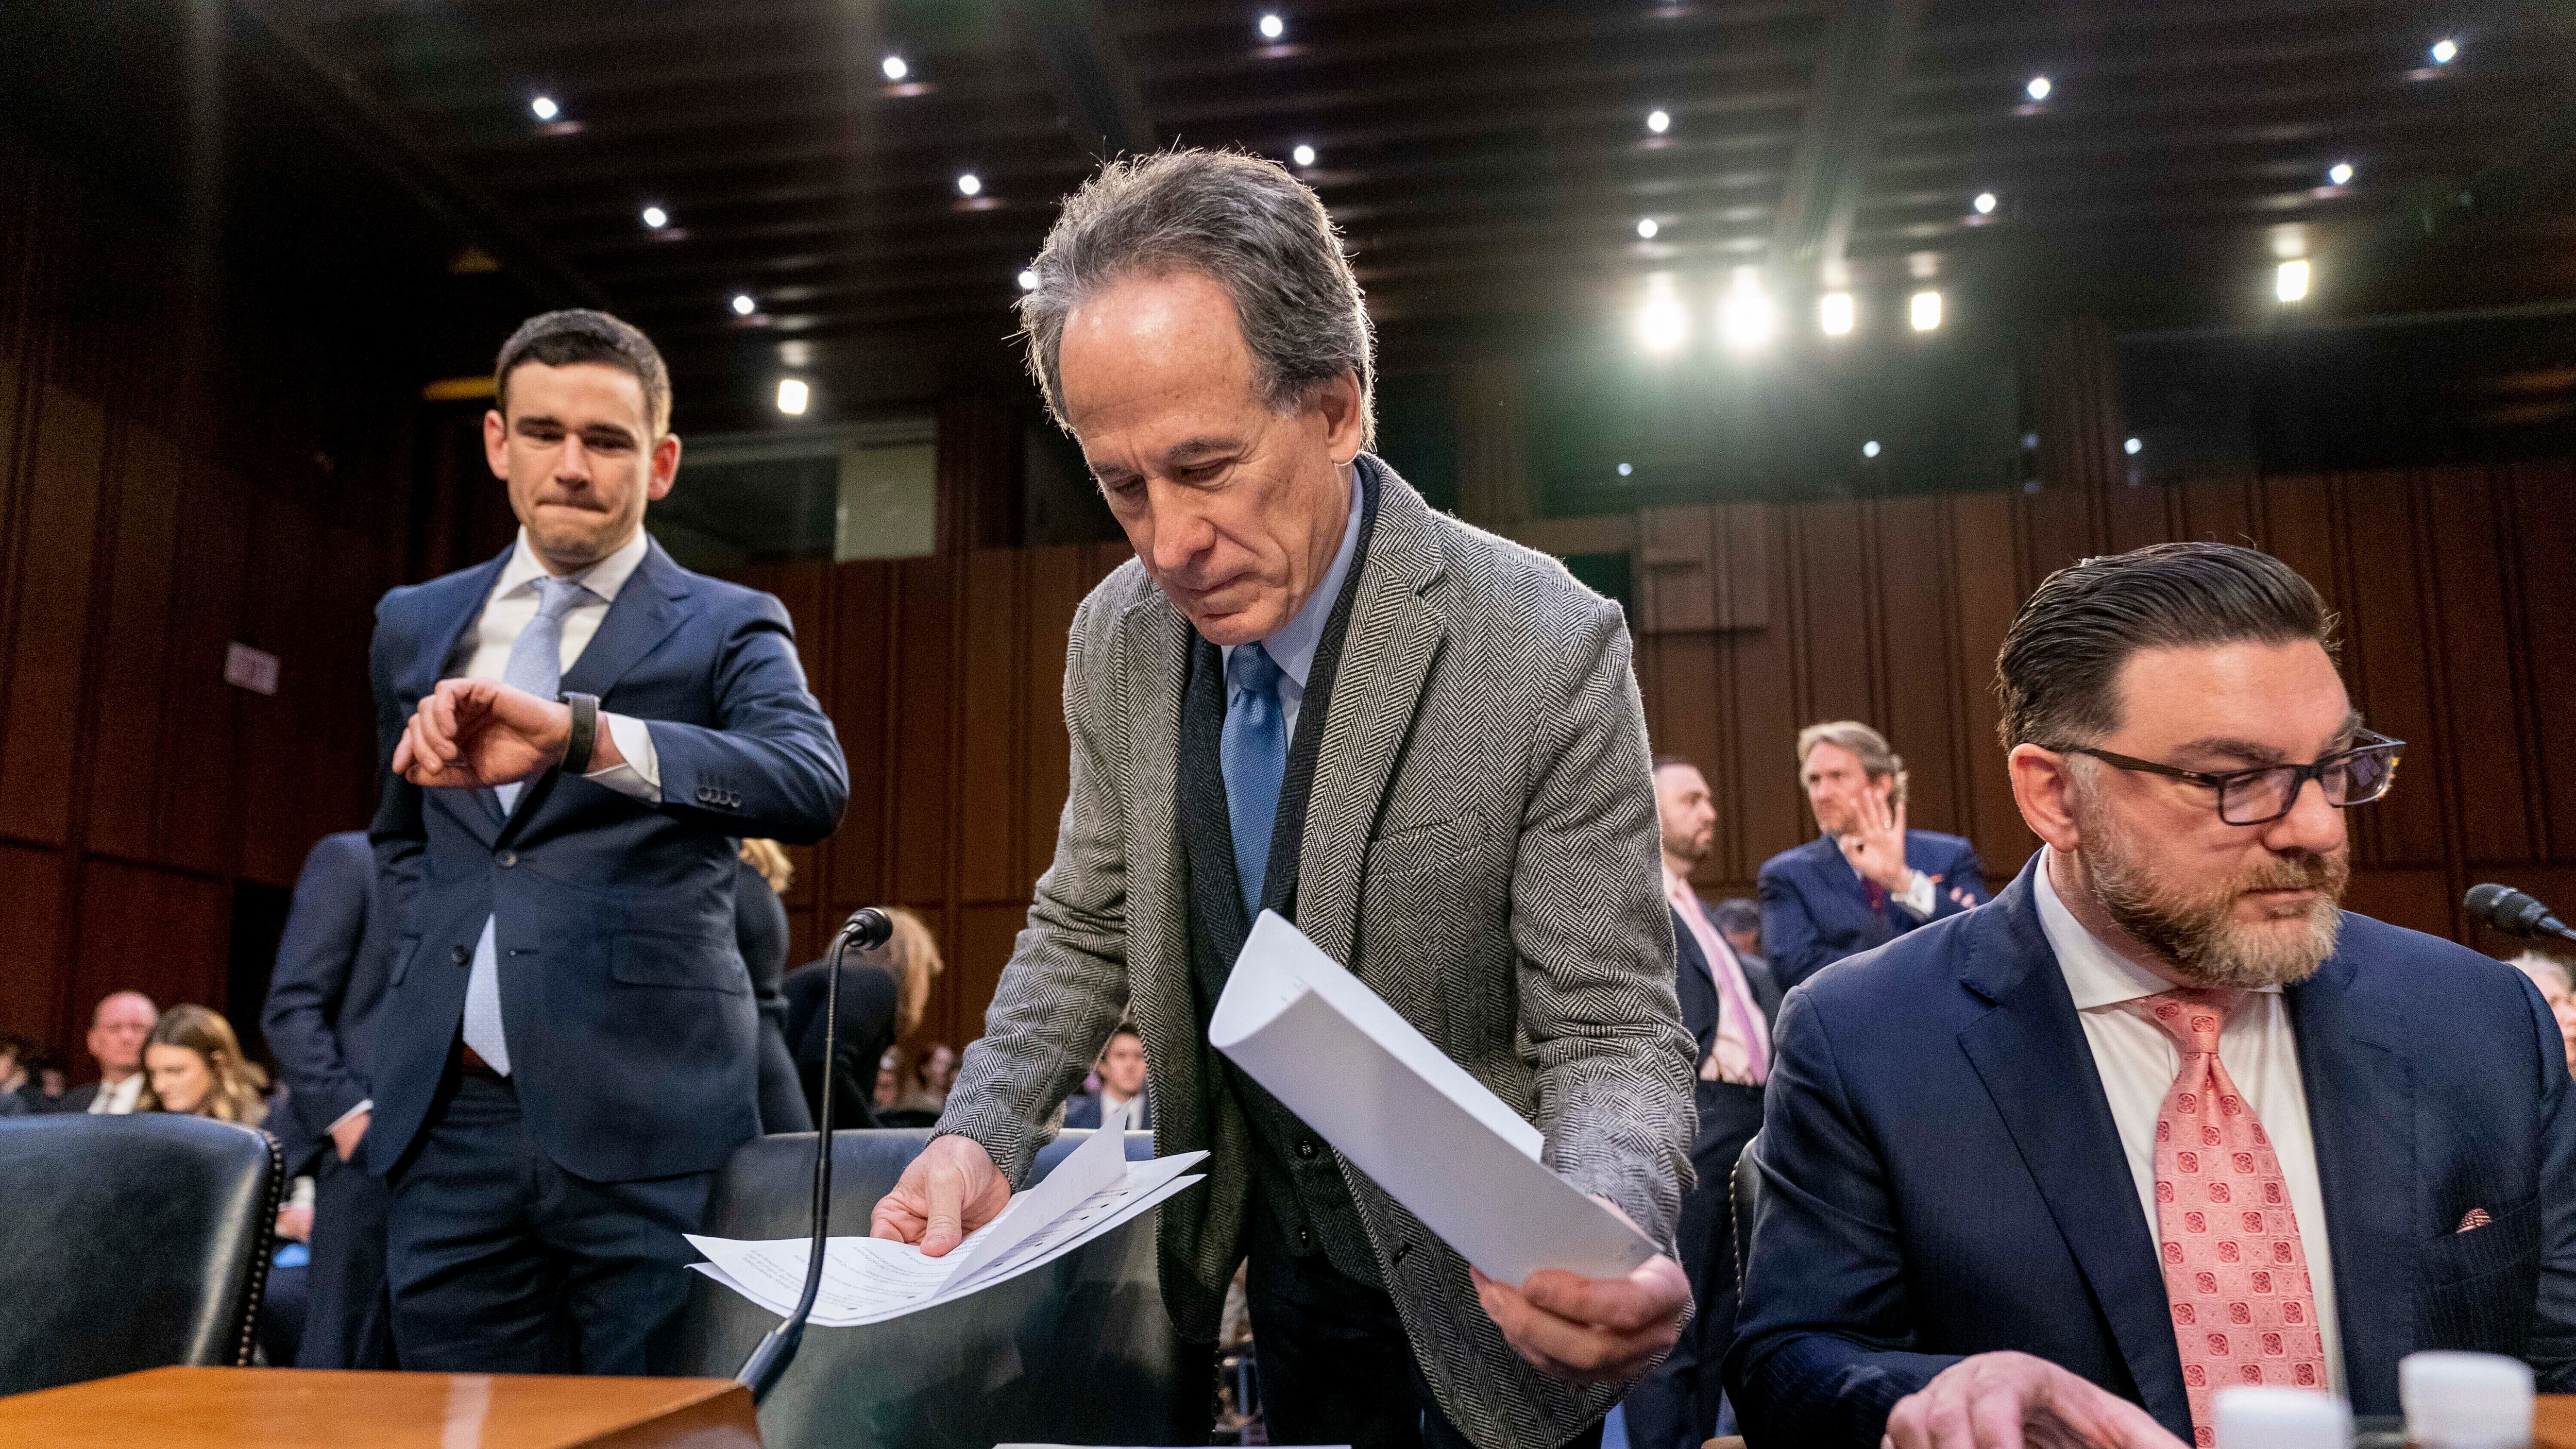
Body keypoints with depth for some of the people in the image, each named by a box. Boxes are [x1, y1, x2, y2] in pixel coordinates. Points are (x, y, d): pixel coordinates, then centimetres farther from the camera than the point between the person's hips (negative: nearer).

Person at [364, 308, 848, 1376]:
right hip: (452, 1112, 4)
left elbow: (812, 786, -20)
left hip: (646, 1120, -4)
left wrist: (576, 732, -32)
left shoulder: (728, 629, 1)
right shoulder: (415, 626, 16)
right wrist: (434, 955, 13)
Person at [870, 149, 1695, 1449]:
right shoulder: (1118, 638, -10)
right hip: (1277, 1273, 4)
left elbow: (1611, 1035, -20)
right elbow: (1085, 928, 3)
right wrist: (981, 1138, -13)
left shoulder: (1549, 654, -25)